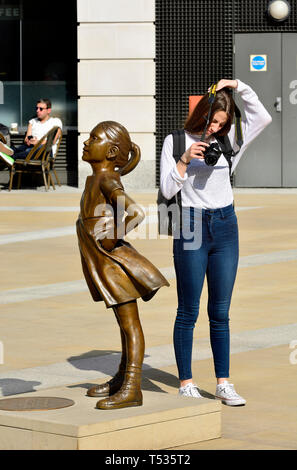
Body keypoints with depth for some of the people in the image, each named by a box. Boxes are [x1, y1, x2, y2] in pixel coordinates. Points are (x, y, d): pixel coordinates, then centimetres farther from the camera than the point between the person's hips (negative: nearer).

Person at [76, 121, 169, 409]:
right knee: (124, 321, 20)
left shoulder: (108, 182, -18)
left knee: (130, 323, -6)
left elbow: (136, 212, -31)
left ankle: (132, 389, -6)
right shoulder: (97, 179, 9)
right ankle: (122, 377, 32)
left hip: (115, 261, -10)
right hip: (105, 265, 10)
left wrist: (114, 237, -22)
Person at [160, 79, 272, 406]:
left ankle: (223, 383, 12)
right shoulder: (176, 141, -1)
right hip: (191, 227, -3)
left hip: (225, 226, 3)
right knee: (188, 311, 1)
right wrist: (185, 160, -19)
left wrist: (239, 87, -5)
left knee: (220, 311, 7)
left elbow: (262, 118, 0)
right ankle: (186, 383, 7)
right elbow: (167, 191, -6)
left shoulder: (228, 140, 7)